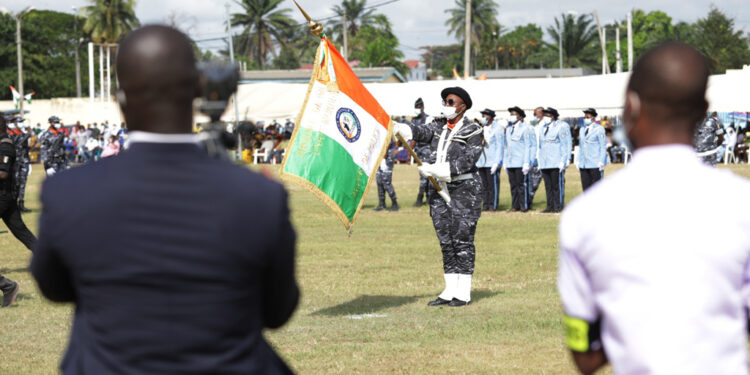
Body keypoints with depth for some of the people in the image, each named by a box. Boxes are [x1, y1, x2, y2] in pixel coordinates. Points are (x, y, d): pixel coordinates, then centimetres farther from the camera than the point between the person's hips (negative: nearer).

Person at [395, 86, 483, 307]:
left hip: (464, 190, -6)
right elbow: (421, 133, -7)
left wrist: (435, 169, -23)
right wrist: (397, 128, -28)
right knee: (446, 242, 8)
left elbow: (466, 161, -16)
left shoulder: (473, 132, -6)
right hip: (439, 190, 6)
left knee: (462, 241, -4)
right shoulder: (439, 126, 11)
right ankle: (450, 291, 14)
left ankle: (464, 293, 1)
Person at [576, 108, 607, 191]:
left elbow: (603, 147, -5)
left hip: (595, 165, -6)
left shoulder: (599, 129, -3)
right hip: (584, 165, 6)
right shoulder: (582, 130, 16)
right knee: (586, 187, 4)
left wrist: (601, 162, -11)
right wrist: (577, 161, 12)